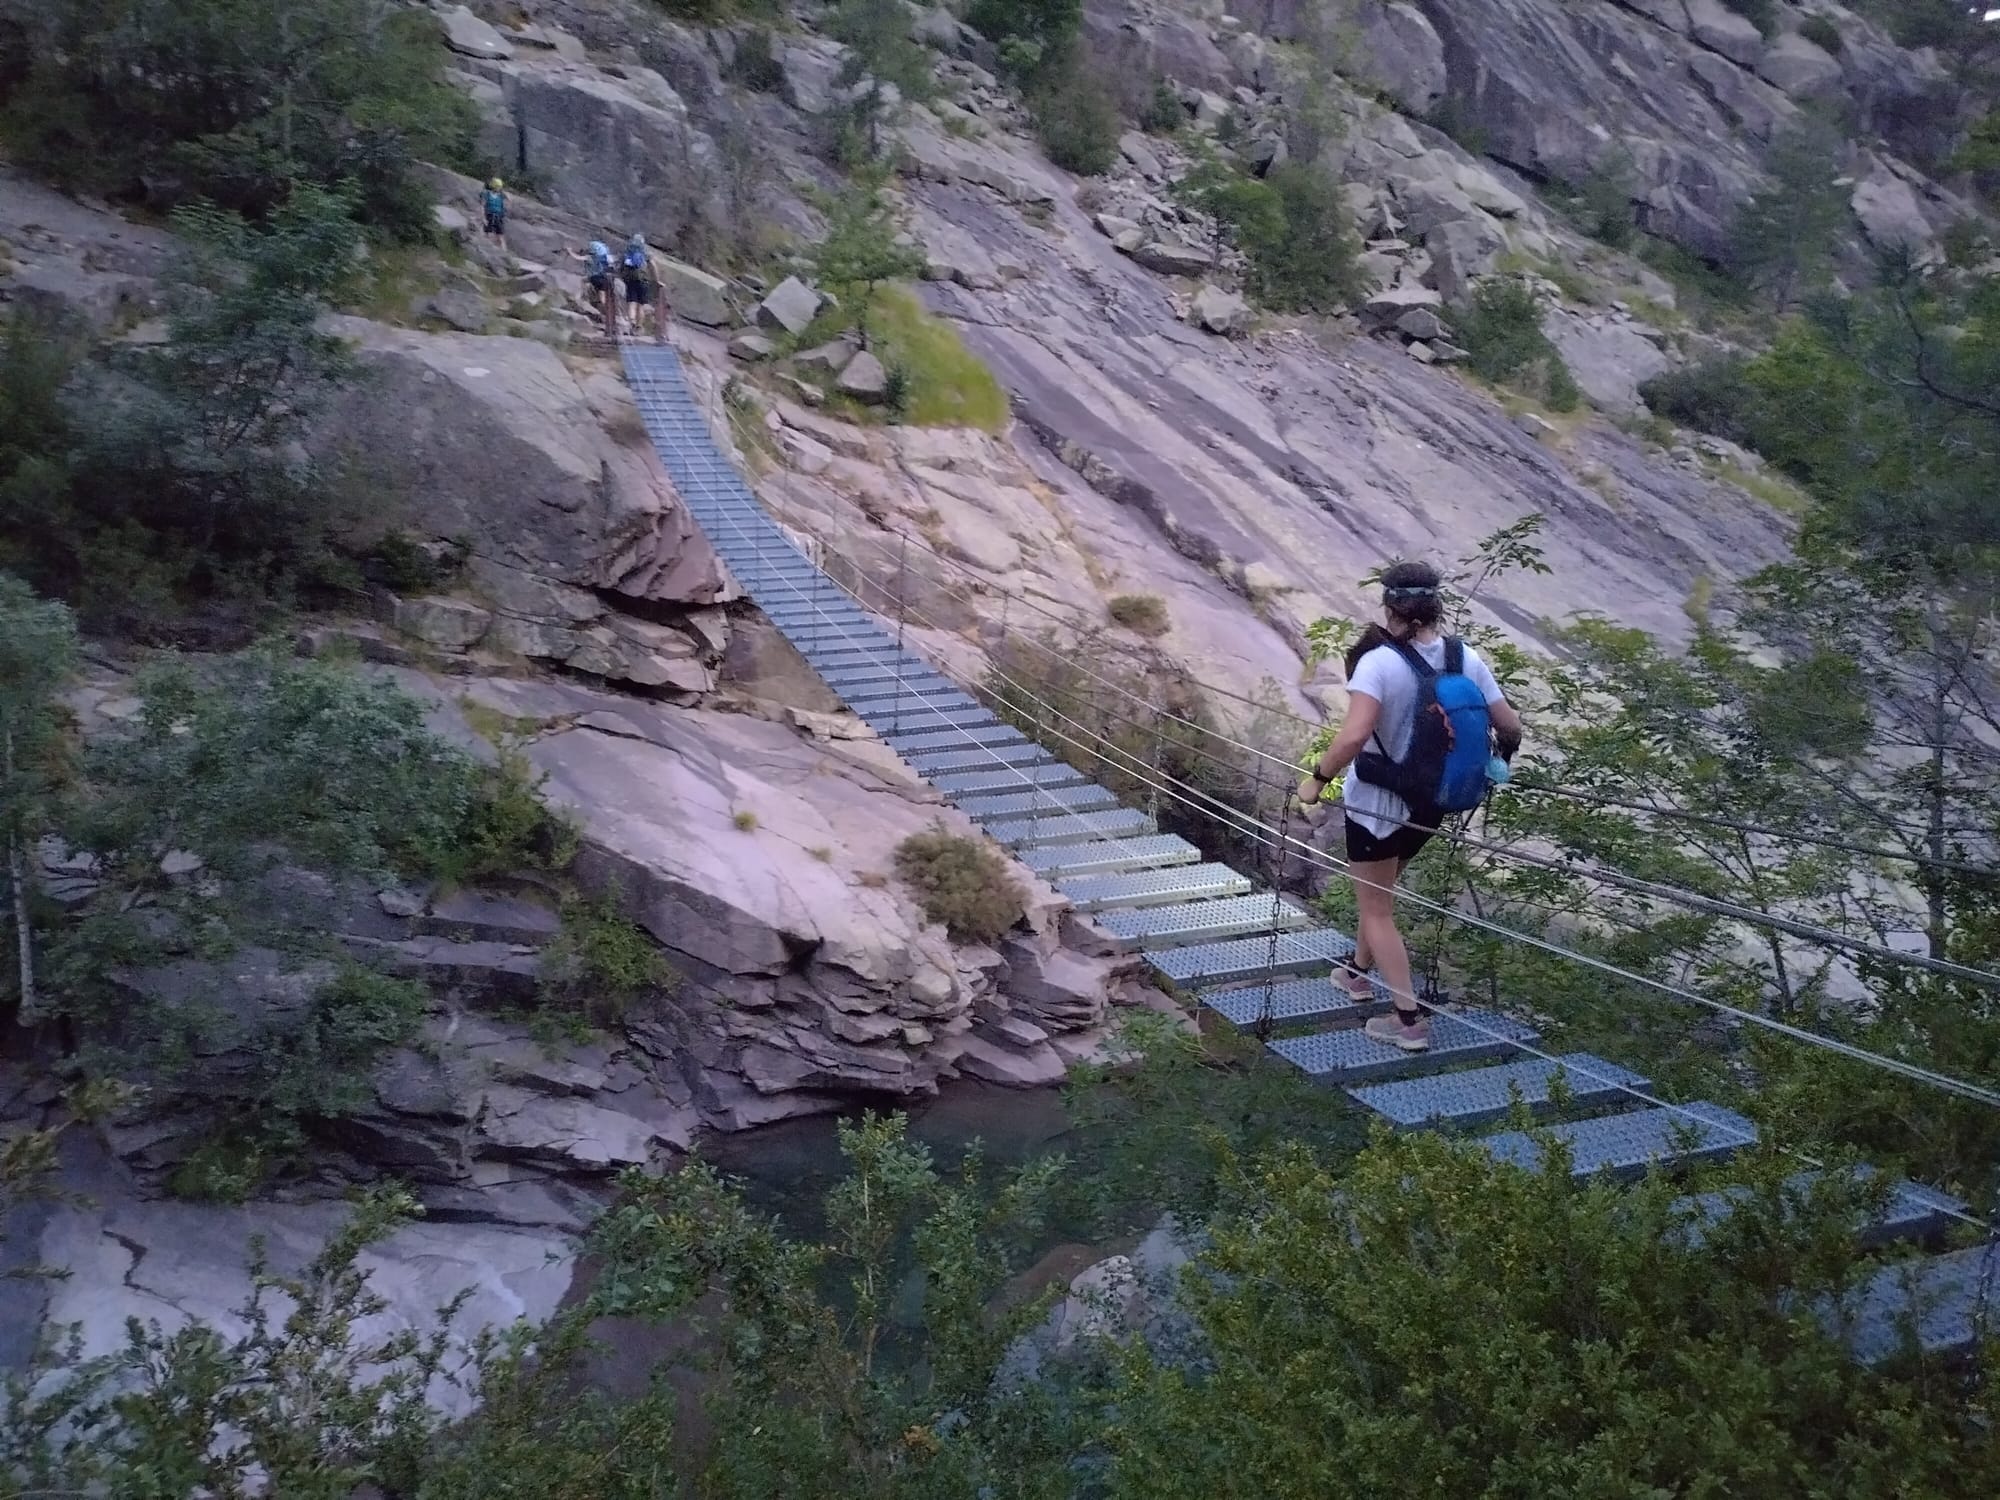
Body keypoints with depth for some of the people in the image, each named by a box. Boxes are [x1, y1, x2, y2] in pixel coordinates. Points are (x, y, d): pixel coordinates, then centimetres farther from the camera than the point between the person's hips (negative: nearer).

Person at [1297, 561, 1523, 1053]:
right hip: (1432, 805, 6)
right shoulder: (1466, 659, -6)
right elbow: (1510, 727, -1)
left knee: (1376, 910, 9)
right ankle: (1358, 970, 48)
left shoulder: (1379, 662, -23)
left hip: (1378, 804, -6)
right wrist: (1498, 762, 20)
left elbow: (1353, 736, -35)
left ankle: (1409, 1020, 9)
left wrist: (1317, 777, -20)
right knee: (1379, 891, 29)